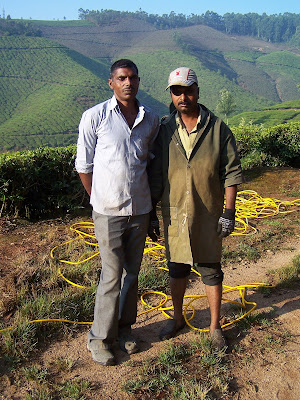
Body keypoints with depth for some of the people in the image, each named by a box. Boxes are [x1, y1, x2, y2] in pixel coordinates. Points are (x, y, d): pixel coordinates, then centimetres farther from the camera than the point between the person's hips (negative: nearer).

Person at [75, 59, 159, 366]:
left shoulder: (151, 119, 5)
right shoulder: (95, 116, -7)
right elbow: (83, 165, -1)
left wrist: (147, 198, 13)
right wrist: (100, 200, 4)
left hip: (140, 209, 4)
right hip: (109, 211, -4)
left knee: (132, 272, 14)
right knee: (112, 275, 1)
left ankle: (124, 327, 34)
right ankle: (100, 338, 22)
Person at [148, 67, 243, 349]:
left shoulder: (218, 128, -5)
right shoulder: (163, 130, -1)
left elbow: (231, 173, -3)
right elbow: (154, 176, 4)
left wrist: (229, 212, -8)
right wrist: (151, 213, 3)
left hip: (208, 216, -1)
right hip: (174, 215, 2)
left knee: (210, 271, 10)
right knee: (177, 269, 16)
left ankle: (215, 326, 29)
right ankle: (178, 319, 38)